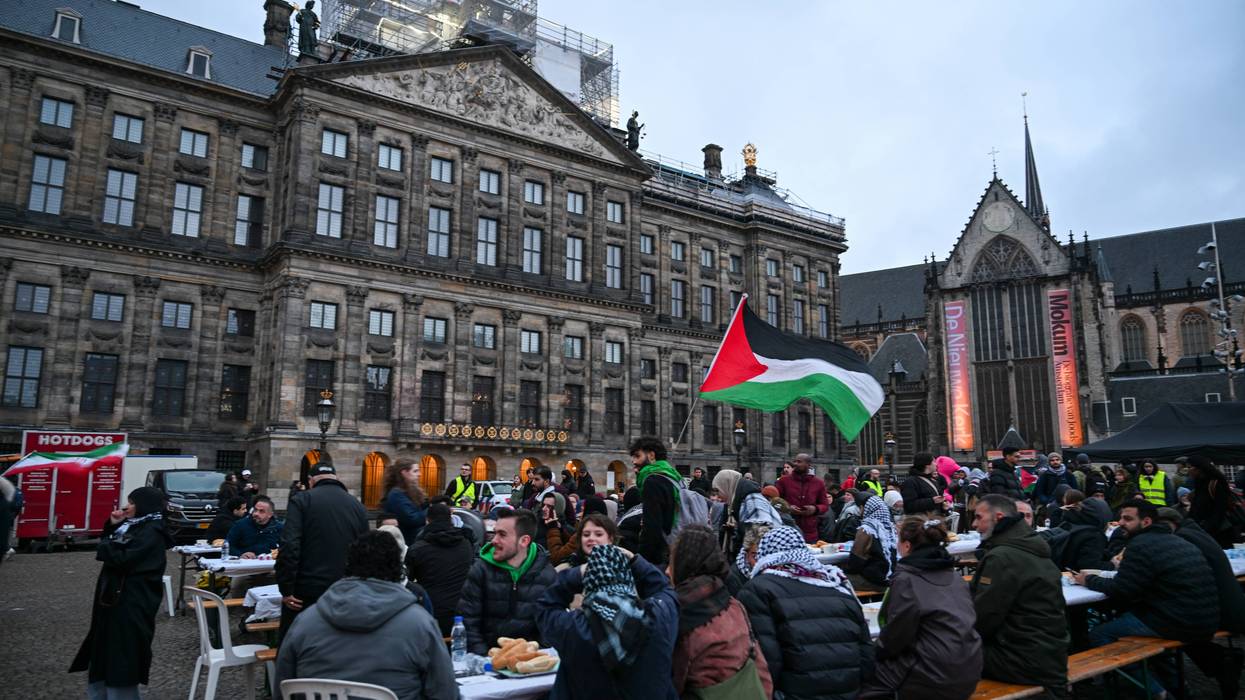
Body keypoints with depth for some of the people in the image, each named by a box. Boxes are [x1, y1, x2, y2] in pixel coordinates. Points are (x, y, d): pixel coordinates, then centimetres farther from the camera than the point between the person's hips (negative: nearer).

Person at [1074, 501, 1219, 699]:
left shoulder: (1142, 544, -13)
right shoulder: (1177, 541, 16)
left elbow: (1120, 591, -14)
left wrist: (1089, 580, 1)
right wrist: (1125, 566, 12)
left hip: (1179, 624, -9)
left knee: (1098, 635, -3)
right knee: (1126, 613, 28)